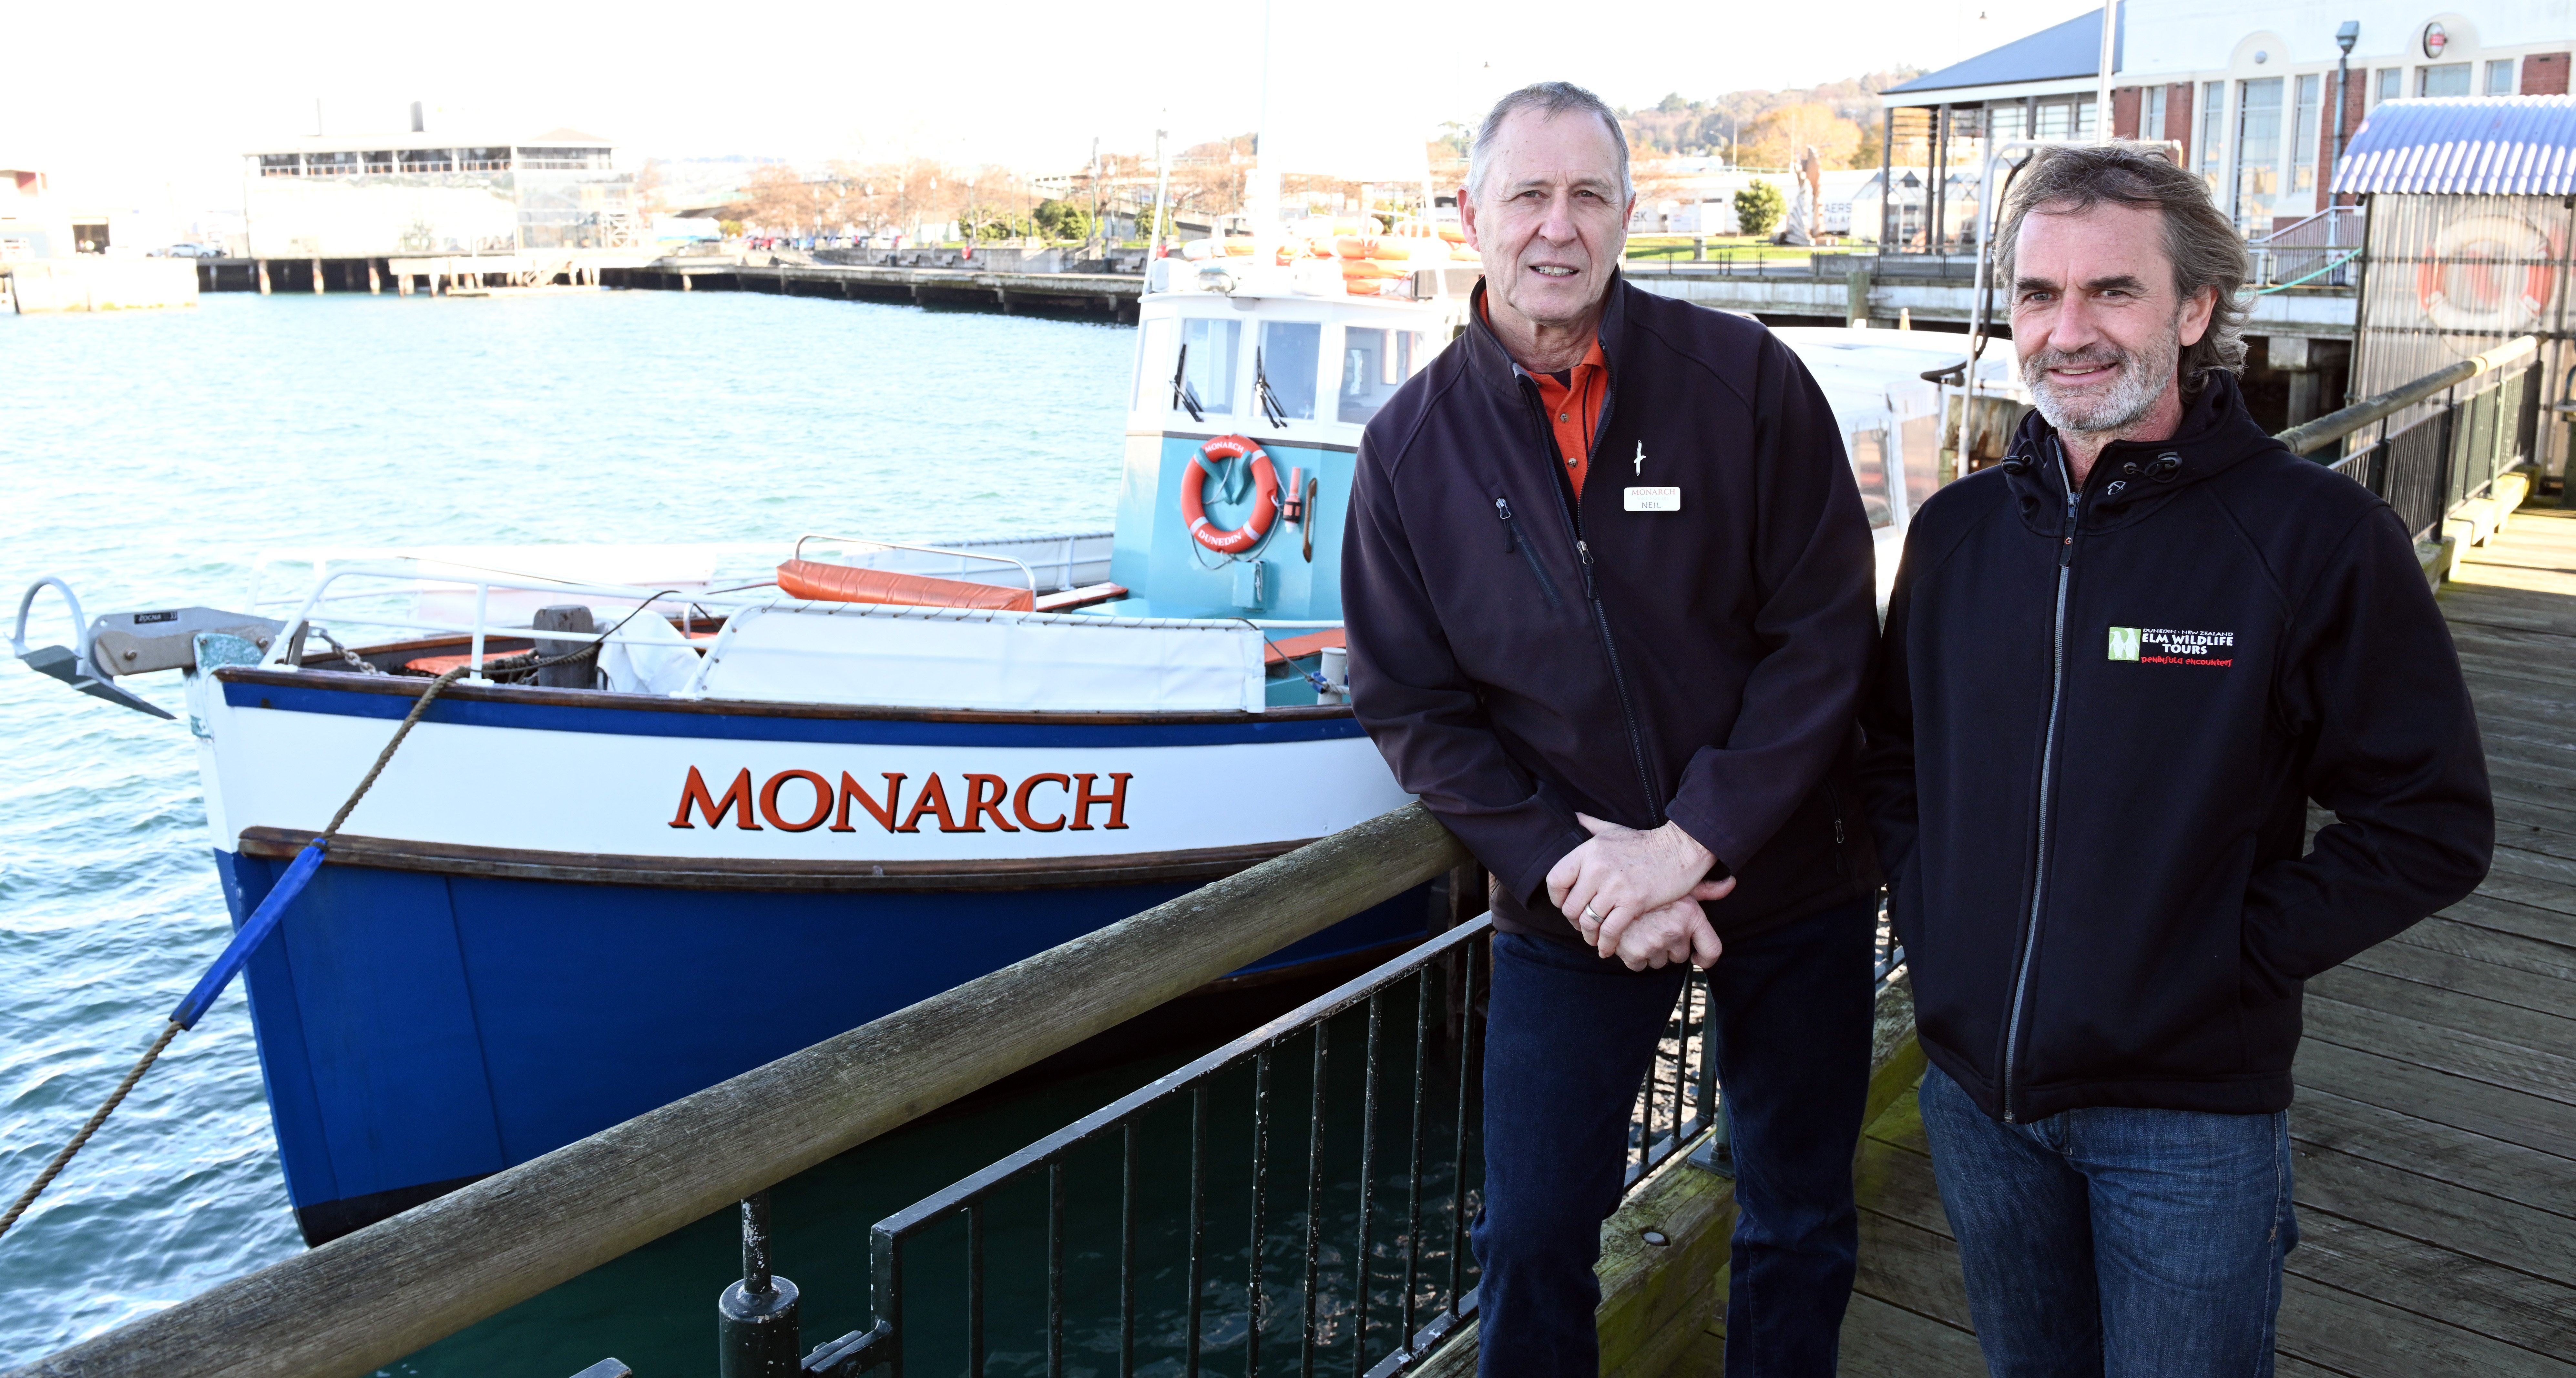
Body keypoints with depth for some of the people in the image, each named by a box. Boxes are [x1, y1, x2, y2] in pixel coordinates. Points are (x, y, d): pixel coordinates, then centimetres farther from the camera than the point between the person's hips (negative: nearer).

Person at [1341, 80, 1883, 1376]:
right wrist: (1566, 867, -15)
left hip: (1789, 880, 0)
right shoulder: (1411, 444, -4)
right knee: (1529, 1241, 8)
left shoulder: (1748, 380, -8)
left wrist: (1691, 843, -18)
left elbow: (1826, 637, -10)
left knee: (1799, 1223, 17)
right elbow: (1410, 704, -4)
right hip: (1567, 904, 0)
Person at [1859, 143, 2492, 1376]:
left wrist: (2233, 960, -14)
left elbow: (2433, 825, -10)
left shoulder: (2318, 535, -12)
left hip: (2189, 1105, -4)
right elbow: (1895, 751, 14)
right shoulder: (1958, 530, 2)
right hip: (1974, 1085, 5)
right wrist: (1928, 919, 2)